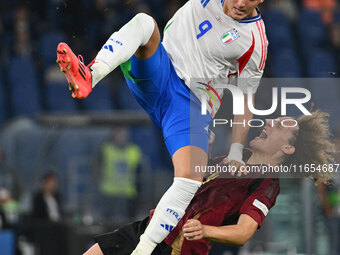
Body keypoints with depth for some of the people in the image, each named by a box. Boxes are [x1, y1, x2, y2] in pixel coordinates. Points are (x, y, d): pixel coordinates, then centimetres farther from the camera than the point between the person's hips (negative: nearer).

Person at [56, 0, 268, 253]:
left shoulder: (256, 41, 1)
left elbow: (245, 101, 5)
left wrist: (236, 152, 0)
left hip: (193, 104, -2)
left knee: (190, 180, -28)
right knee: (144, 22, -27)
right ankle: (89, 76, -52)